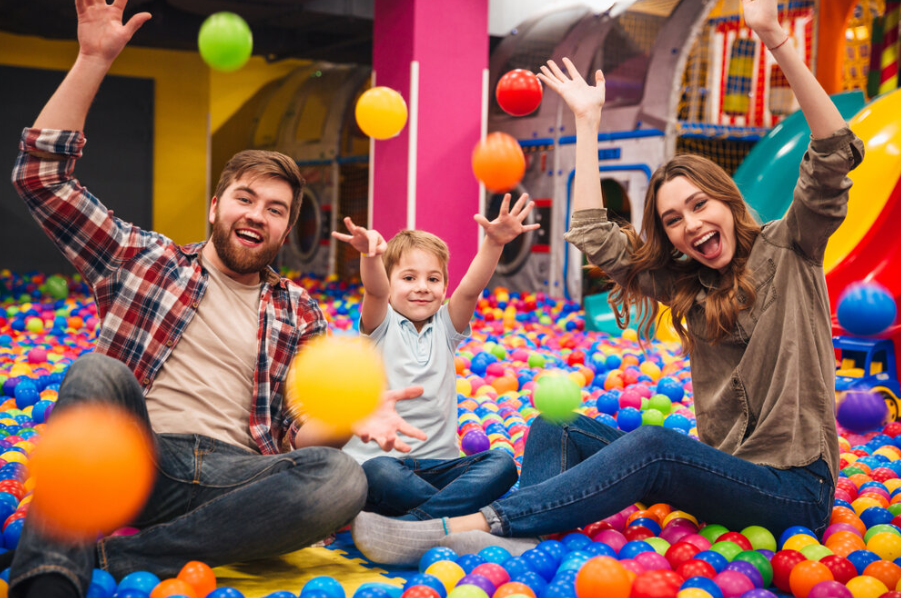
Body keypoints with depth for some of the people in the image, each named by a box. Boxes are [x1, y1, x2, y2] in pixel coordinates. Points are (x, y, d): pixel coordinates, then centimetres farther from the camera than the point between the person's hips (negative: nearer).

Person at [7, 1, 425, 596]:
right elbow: (40, 174, 11)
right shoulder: (143, 258, 16)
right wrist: (94, 60, 4)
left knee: (342, 479, -30)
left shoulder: (299, 313, 19)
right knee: (99, 371, -30)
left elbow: (297, 432, 13)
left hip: (233, 474, 1)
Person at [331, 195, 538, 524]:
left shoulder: (445, 327, 12)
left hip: (438, 463, 4)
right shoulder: (380, 325, 4)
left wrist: (494, 243, -24)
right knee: (378, 473, -37)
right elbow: (375, 290, -18)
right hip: (379, 456, -3)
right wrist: (370, 254, -40)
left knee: (502, 463, -23)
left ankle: (411, 522, -33)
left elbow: (471, 288, -6)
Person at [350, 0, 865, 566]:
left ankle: (462, 527, -39)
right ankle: (517, 551, -39)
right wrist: (588, 121, 6)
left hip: (794, 487, -6)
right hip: (719, 470, 6)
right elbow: (593, 236, 4)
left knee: (654, 446, -34)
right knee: (558, 427, -10)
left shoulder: (789, 249, -2)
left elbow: (834, 157, -17)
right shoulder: (684, 281, 11)